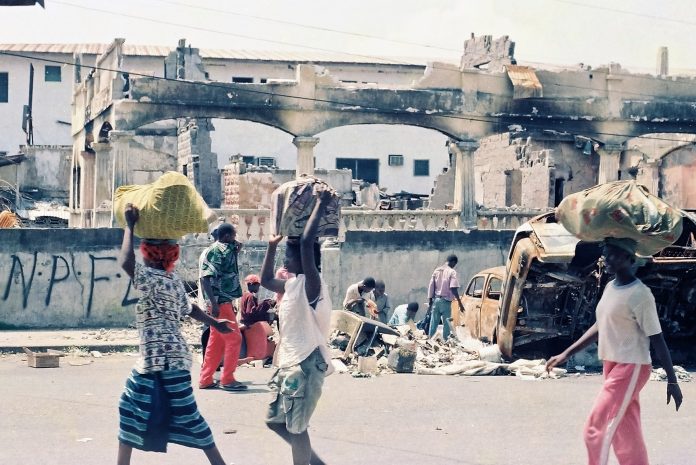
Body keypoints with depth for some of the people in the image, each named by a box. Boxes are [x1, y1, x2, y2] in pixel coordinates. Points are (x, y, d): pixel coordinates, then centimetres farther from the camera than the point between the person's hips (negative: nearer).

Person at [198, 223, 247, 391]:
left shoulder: (225, 250, 15)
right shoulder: (216, 251, -14)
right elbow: (205, 277, -21)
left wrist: (236, 252, 17)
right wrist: (214, 303, -28)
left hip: (224, 301, 10)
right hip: (220, 302, -10)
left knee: (217, 341, 12)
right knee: (234, 338, -5)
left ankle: (205, 380, 16)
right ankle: (227, 379, 0)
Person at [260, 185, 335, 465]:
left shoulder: (311, 284, -15)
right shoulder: (293, 285, 11)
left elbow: (307, 243, -30)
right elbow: (265, 280, 30)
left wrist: (321, 204, -25)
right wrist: (272, 246, 23)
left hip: (306, 364, -10)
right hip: (289, 363, 10)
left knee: (296, 427, -2)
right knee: (275, 421, 17)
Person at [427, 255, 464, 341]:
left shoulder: (437, 270, 8)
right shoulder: (452, 272, -9)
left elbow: (431, 286, 8)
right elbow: (453, 288, -17)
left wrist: (430, 302, 13)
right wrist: (460, 303, -15)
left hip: (436, 300, 5)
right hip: (445, 301, -5)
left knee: (433, 323, 9)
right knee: (446, 323, 3)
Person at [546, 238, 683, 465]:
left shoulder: (640, 295, -17)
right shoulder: (610, 287, 9)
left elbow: (657, 338, -15)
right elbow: (600, 327, 18)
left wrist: (672, 381, -12)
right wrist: (566, 354, 17)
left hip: (631, 368, -8)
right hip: (612, 366, 8)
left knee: (596, 430, -8)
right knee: (626, 435, 12)